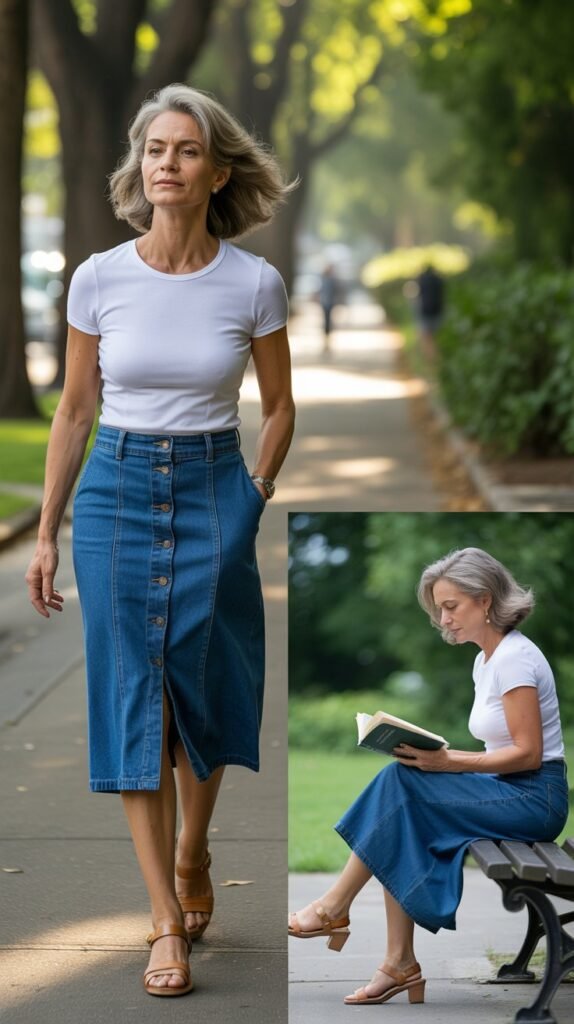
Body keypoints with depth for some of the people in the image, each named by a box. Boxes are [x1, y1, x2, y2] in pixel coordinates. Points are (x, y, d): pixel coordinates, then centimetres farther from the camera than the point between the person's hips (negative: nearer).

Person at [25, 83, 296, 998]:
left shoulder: (254, 284, -5)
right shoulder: (99, 278, -3)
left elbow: (279, 408, 8)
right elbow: (75, 411, 6)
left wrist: (253, 500, 5)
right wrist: (46, 532, 7)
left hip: (215, 487, 0)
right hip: (118, 487, 0)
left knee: (203, 691, 9)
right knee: (133, 696, -3)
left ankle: (192, 853, 39)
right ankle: (168, 922, 2)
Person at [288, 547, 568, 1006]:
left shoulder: (514, 658, -14)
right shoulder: (485, 659, 15)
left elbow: (528, 753, -19)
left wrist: (447, 762, -21)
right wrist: (433, 755, 1)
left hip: (535, 797, -9)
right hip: (508, 792, 9)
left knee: (400, 784, -21)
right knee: (403, 830, -14)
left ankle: (335, 908, -13)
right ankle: (401, 965, -16)